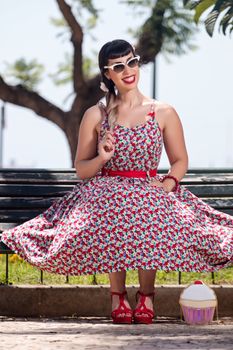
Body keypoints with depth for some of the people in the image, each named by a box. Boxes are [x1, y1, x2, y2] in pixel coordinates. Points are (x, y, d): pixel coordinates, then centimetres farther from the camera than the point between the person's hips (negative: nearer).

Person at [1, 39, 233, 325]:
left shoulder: (164, 113, 8)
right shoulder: (95, 116, 9)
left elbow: (180, 161, 14)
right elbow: (81, 170, 12)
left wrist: (167, 184, -6)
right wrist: (101, 158, -9)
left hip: (151, 192, 0)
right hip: (106, 191, 0)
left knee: (150, 218, -39)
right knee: (113, 218, -39)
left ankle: (146, 294, -19)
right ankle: (117, 294, -20)